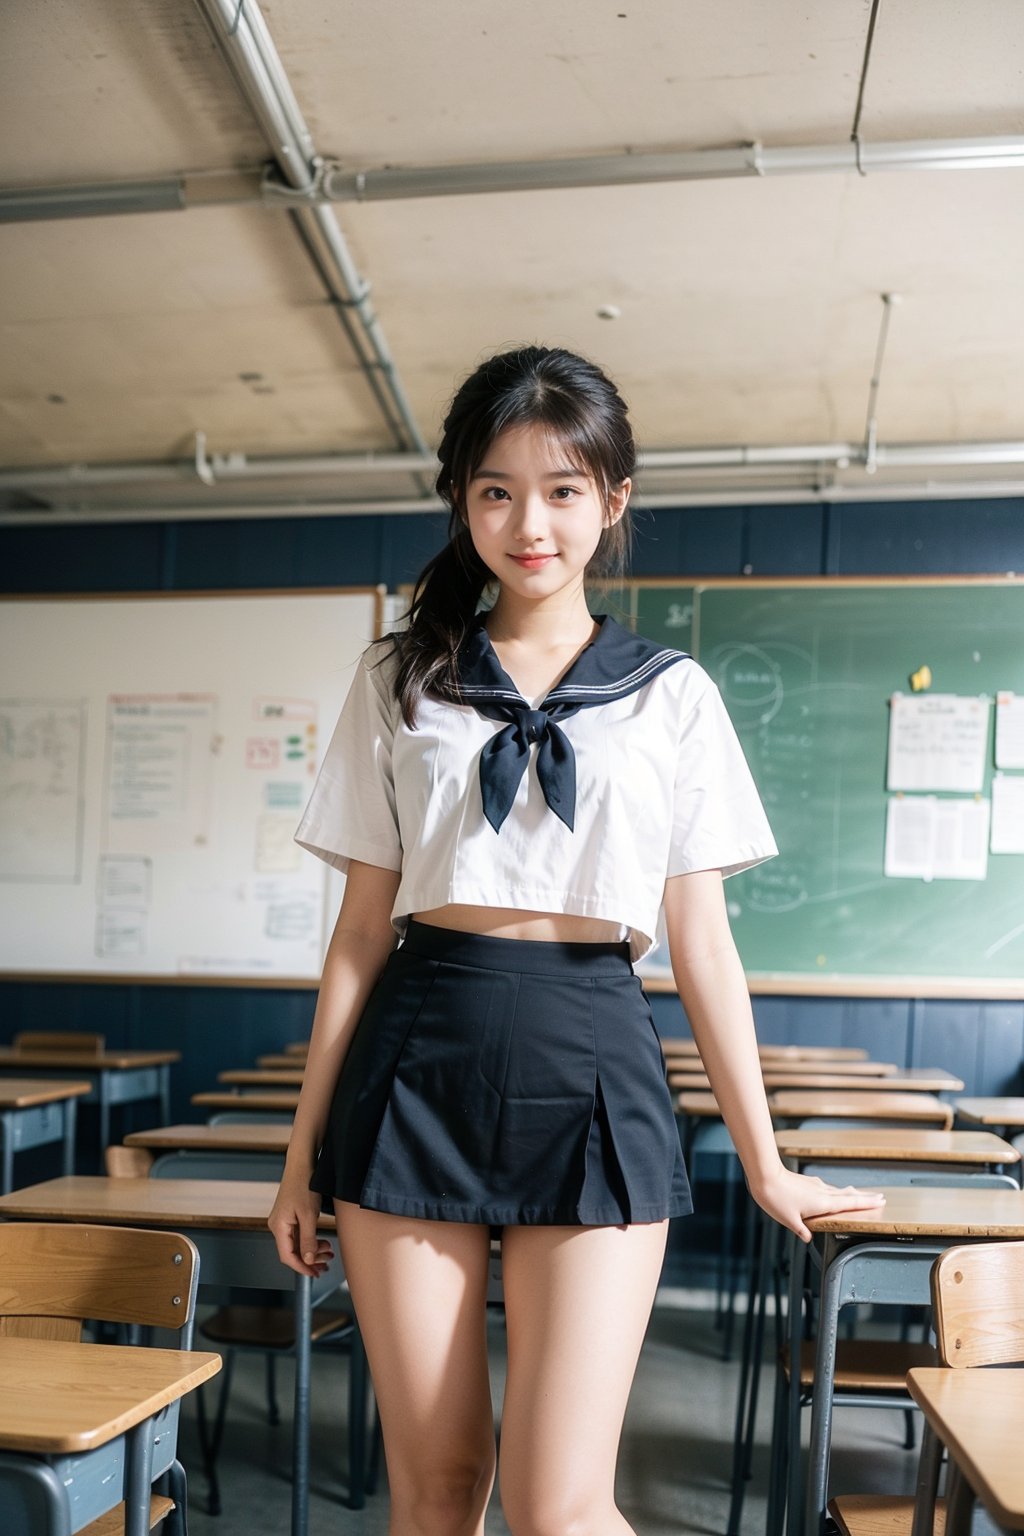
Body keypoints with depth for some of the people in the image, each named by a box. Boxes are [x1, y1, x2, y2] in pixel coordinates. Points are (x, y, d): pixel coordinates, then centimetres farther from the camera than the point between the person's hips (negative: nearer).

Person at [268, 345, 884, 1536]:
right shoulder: (400, 682, 8)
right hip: (417, 1065, 1)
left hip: (591, 1070, -1)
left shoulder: (672, 695, 6)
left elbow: (701, 940, 8)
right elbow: (363, 925, 8)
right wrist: (306, 1151, 8)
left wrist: (763, 1162, 11)